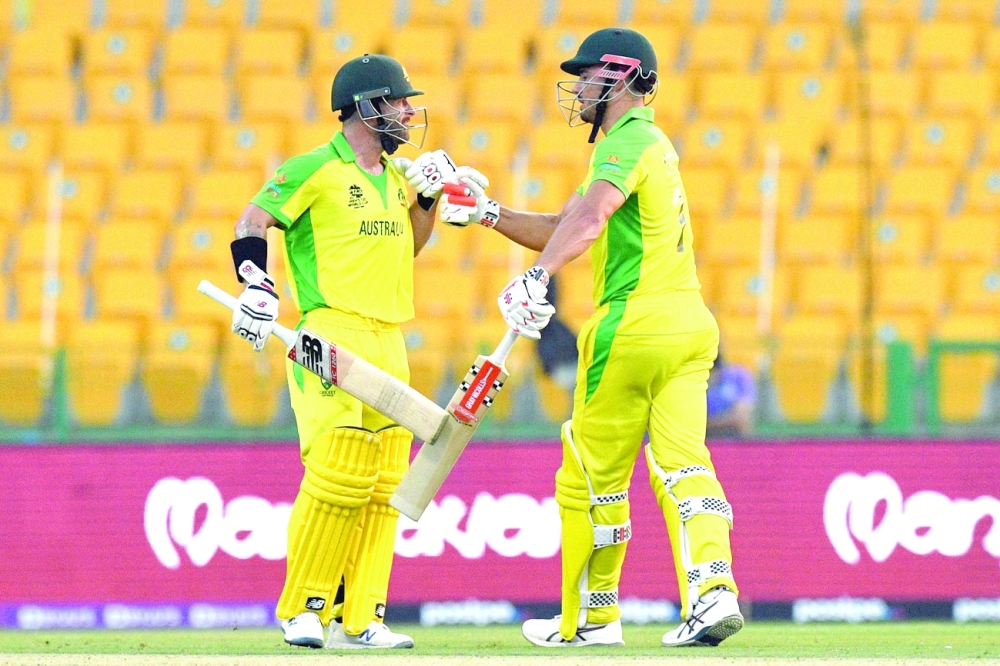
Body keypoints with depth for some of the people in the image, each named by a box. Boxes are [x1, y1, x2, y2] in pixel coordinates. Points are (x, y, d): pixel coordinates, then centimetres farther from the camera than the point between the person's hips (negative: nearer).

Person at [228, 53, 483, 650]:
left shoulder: (397, 175, 18)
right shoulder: (314, 170, -5)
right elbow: (252, 223, -7)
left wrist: (427, 196, 14)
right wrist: (257, 289, -20)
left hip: (389, 342, 8)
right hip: (330, 329, -8)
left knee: (385, 485, 3)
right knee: (339, 475, -16)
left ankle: (359, 620, 7)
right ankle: (303, 610, -7)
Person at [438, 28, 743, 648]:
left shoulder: (628, 143, -9)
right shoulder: (649, 143, 23)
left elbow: (591, 214, -31)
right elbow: (564, 228, 24)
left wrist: (537, 277, -44)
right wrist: (488, 213, 14)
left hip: (634, 326, -9)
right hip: (691, 322, 9)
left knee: (593, 476, 3)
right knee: (684, 465, -3)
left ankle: (592, 618, 11)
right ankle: (713, 590, -21)